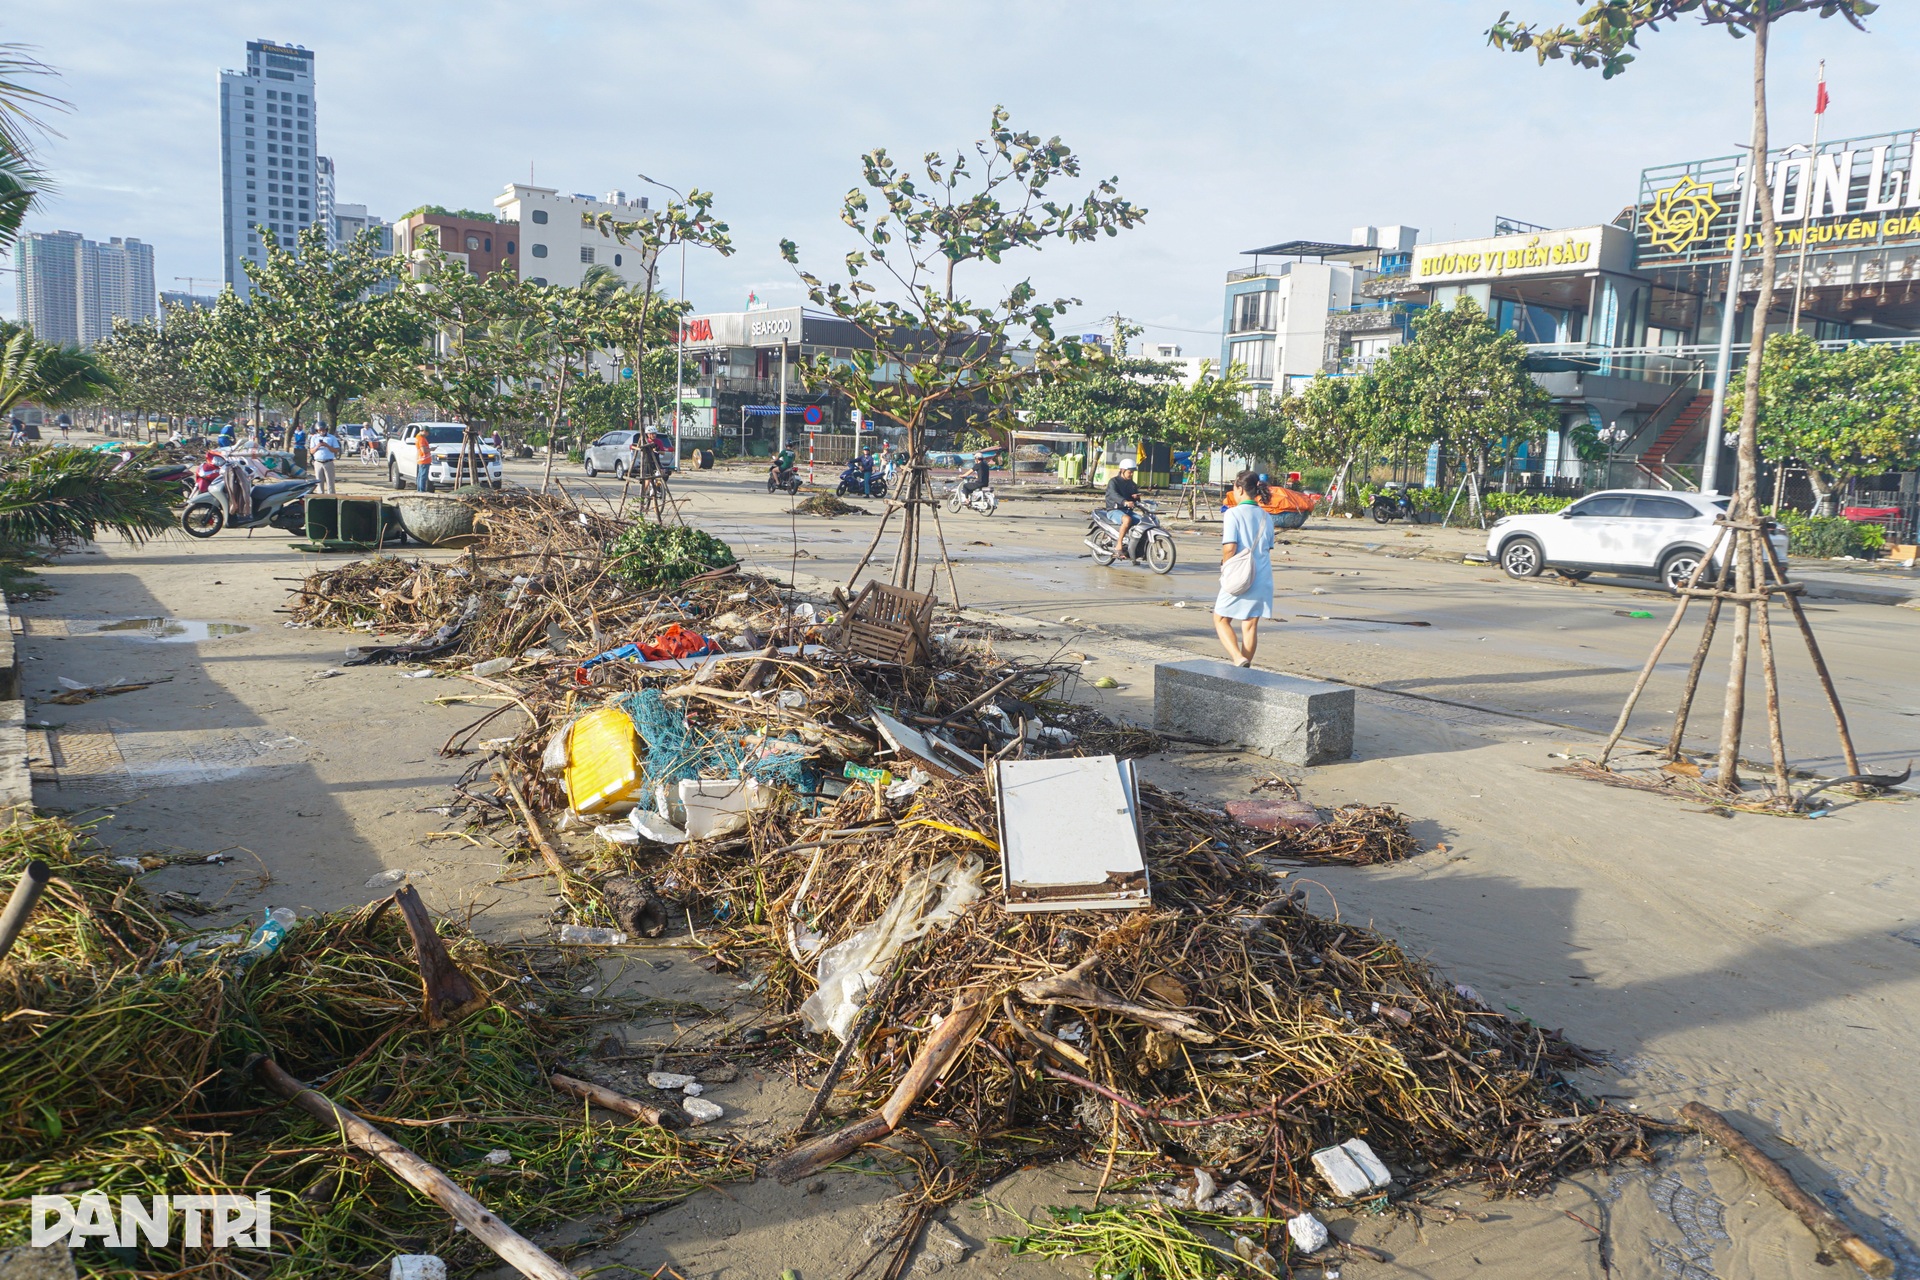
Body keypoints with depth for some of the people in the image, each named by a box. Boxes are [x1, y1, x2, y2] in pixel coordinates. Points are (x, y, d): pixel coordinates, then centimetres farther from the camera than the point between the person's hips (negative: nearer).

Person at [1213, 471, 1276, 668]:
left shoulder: (1233, 514, -11)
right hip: (1263, 578, 5)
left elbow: (1229, 548, -17)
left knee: (1221, 620, 9)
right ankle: (1246, 665, 16)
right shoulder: (1266, 517, 9)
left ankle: (1238, 658, -11)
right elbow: (1268, 548, 12)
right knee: (1251, 625, 12)